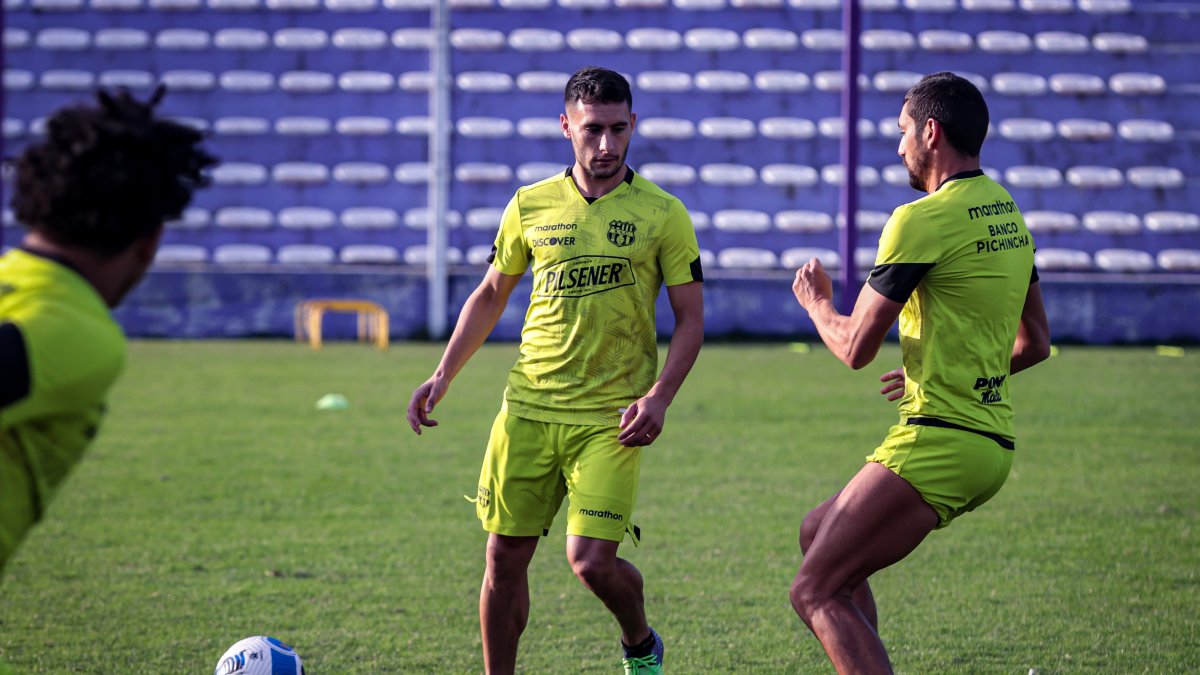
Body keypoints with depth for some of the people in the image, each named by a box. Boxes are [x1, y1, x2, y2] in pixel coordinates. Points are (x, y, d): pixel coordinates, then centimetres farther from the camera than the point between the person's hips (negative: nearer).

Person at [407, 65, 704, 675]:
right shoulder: (531, 205, 6)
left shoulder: (662, 214, -2)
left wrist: (659, 397, -13)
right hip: (527, 409, 3)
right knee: (504, 556, 3)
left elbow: (691, 318, 0)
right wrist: (444, 374, 9)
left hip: (609, 418, -3)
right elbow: (491, 294, 18)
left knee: (592, 561, -13)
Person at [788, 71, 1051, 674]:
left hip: (938, 440, -10)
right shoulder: (1008, 216, 13)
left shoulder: (922, 221, -14)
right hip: (992, 440, 10)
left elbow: (855, 347, -10)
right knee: (819, 532, 24)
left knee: (814, 592, -9)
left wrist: (815, 302, 11)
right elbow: (1035, 342, 21)